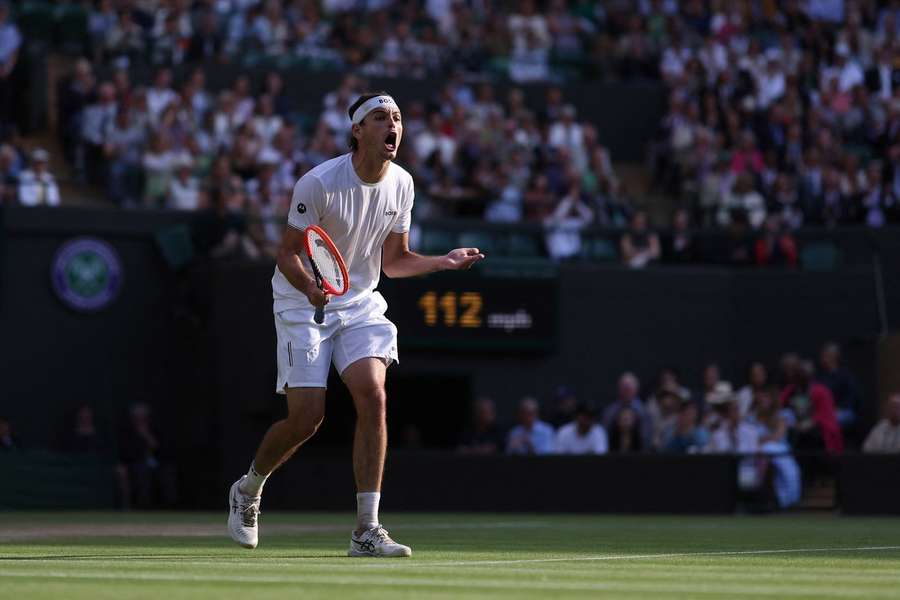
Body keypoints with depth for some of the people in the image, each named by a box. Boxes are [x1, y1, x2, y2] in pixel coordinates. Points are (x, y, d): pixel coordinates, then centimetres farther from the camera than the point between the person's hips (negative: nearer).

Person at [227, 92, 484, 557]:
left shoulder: (401, 184, -1)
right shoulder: (319, 183, -19)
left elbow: (393, 260, 9)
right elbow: (287, 253, -14)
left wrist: (444, 262, -6)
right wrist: (311, 288, -34)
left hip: (360, 302, 4)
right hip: (303, 304, -4)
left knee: (373, 397, -18)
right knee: (306, 418, -9)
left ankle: (366, 531, -16)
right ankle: (248, 491, 23)